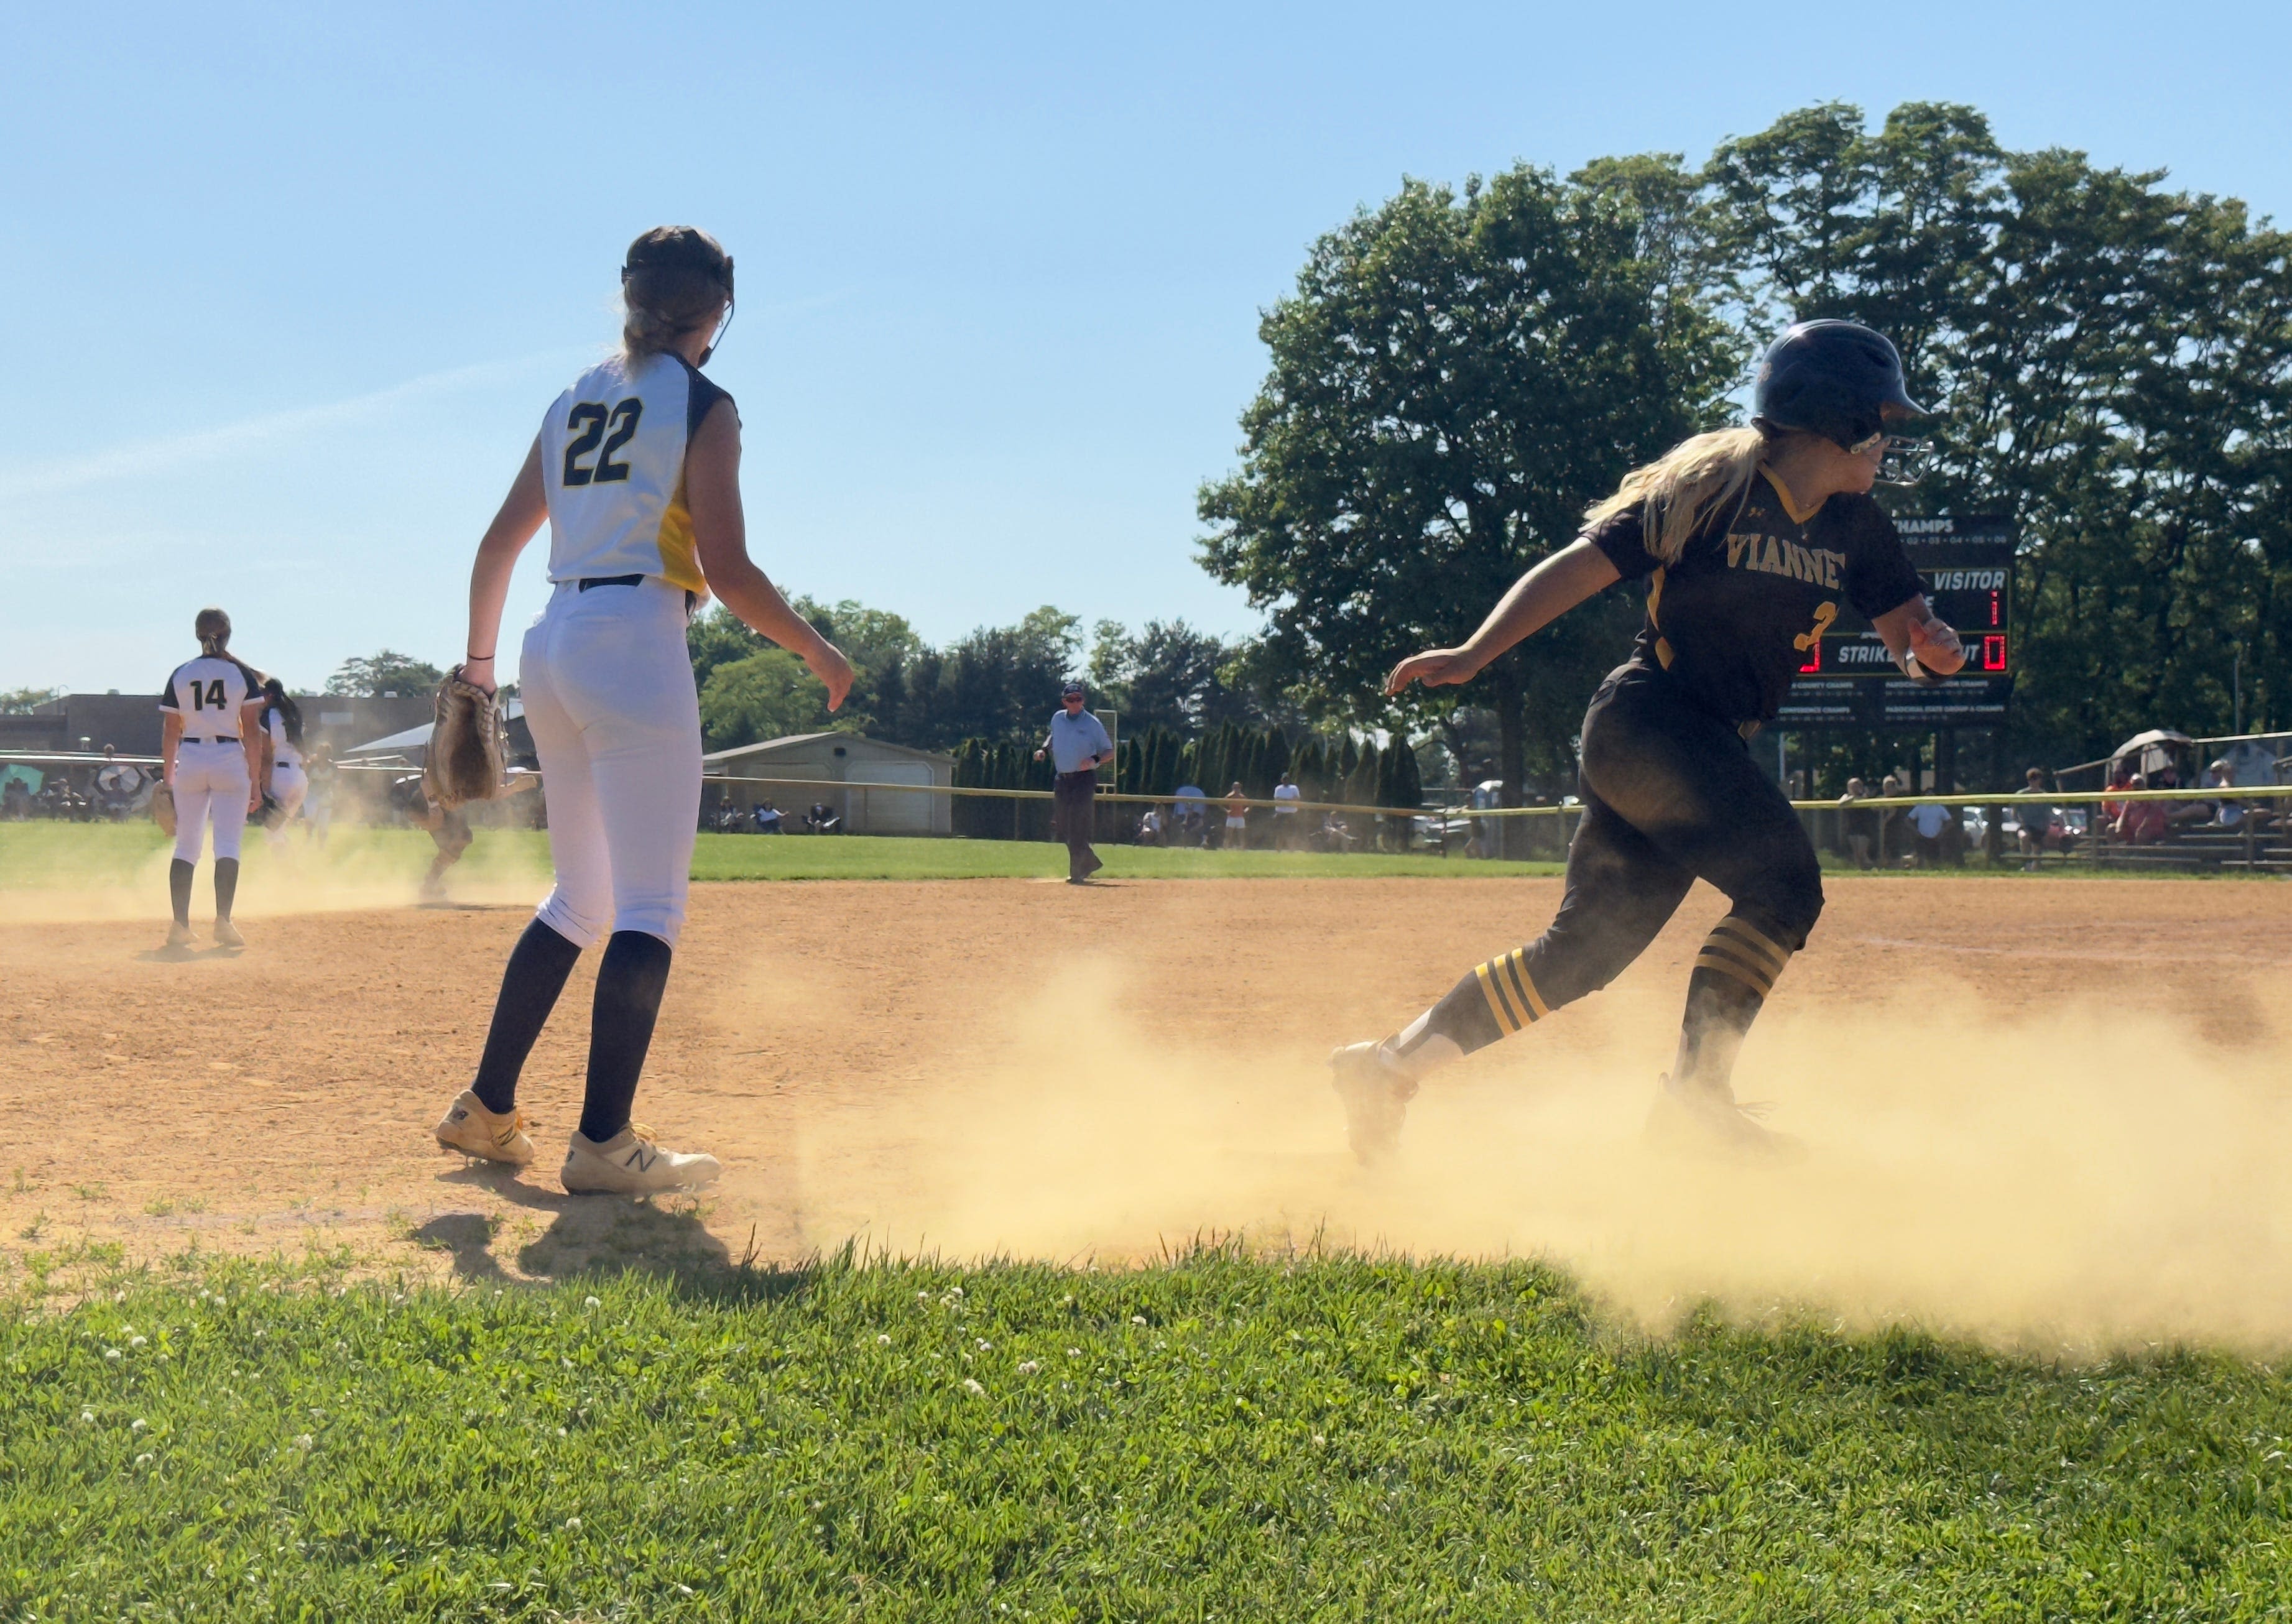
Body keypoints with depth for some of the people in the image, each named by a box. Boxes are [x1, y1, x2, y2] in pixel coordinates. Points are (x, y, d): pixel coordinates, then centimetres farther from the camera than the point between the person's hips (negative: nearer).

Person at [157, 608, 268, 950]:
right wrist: (256, 781, -2)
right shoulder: (242, 673, -1)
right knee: (228, 845, -3)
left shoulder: (180, 675, 5)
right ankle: (223, 922, -13)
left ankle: (180, 924, 3)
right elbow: (252, 730, -5)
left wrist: (167, 779, 13)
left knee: (186, 845, 8)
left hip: (189, 761, 2)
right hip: (230, 760, -2)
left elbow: (170, 732, 6)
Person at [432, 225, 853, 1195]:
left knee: (581, 899, 18)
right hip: (635, 643, -8)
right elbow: (728, 572, -11)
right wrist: (815, 651, 1)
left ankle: (485, 1110, 20)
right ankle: (602, 1142, -8)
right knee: (650, 910, -4)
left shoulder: (573, 402, 16)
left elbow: (499, 544, 17)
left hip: (550, 644, 8)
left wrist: (479, 660, 27)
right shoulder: (702, 405, -4)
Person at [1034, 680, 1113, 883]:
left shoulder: (1093, 723, -6)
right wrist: (1044, 750, 9)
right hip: (1062, 780, 6)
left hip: (1084, 778, -6)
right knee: (1063, 828, 8)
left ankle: (1077, 872, -6)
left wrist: (1095, 759, -21)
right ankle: (1089, 862, 26)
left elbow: (1110, 752, -2)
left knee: (1078, 828, -11)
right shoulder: (1057, 718, 7)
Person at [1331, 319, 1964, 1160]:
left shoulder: (1855, 526, 9)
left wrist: (1932, 647, -14)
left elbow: (1908, 630, 12)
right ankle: (1695, 1088, -18)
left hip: (1712, 746, 8)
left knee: (1587, 948, 5)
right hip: (1646, 719, -8)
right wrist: (1474, 653, -23)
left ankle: (1392, 1065, 9)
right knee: (1784, 882, -22)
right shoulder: (1708, 488, -11)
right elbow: (1579, 567, -14)